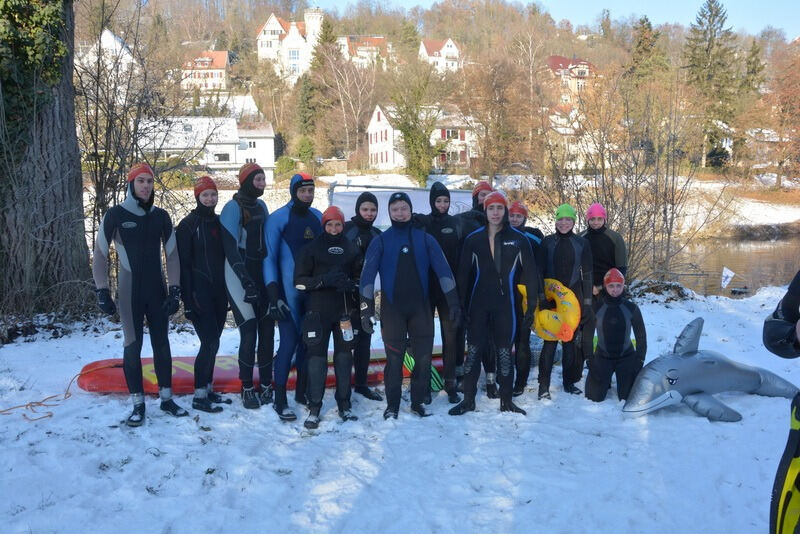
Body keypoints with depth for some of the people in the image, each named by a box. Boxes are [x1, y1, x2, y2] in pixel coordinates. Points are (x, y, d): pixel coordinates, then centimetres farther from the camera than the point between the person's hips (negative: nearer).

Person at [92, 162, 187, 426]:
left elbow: (172, 254, 7)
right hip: (130, 292, -3)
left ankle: (166, 398, 18)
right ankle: (138, 404, 8)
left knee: (162, 344, 8)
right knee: (132, 346, -1)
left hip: (158, 291, 3)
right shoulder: (116, 215, -5)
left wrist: (175, 290, 0)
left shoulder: (161, 216, 5)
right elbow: (100, 254, -2)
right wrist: (102, 291, -7)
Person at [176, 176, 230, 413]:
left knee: (213, 342, 10)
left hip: (219, 293, 6)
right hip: (200, 293, -6)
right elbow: (183, 264, -10)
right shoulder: (189, 224, -7)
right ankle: (199, 396, -1)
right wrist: (187, 300, -15)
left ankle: (208, 389, 21)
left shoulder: (219, 222, 11)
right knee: (210, 342, -10)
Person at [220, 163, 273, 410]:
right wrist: (246, 281, -21)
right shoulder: (233, 207, -9)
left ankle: (266, 384, 13)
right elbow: (230, 247, -15)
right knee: (249, 332, -10)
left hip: (261, 275, 7)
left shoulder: (261, 206, 13)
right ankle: (247, 388, 2)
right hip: (240, 278, -7)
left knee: (267, 330, 4)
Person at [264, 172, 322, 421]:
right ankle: (280, 400, 1)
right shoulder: (279, 218, -6)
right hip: (288, 291, -5)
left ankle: (301, 391, 23)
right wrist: (273, 294, -15)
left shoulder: (318, 217, 10)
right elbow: (269, 258, -8)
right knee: (289, 342, -8)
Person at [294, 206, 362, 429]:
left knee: (344, 355, 7)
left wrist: (351, 285, -9)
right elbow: (300, 281, -3)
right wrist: (323, 280, -18)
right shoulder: (312, 248, 2)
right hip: (318, 311, -2)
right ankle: (314, 408, 4)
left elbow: (361, 277, 13)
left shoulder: (351, 248, 9)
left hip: (344, 310, 3)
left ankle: (344, 405, 18)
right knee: (317, 356, -4)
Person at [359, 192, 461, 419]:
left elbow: (442, 269, 2)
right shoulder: (381, 241, 1)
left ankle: (418, 402, 18)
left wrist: (453, 300, -6)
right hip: (392, 307, -2)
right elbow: (368, 274, -5)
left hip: (420, 306, 2)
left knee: (424, 357, 3)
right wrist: (366, 307, -14)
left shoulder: (424, 239, 6)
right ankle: (392, 406, 12)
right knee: (394, 358, 1)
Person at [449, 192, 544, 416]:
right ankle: (468, 400, 12)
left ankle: (506, 400, 18)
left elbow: (530, 273, 1)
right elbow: (463, 274, 5)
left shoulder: (518, 239, 0)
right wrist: (462, 305, -1)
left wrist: (532, 305, -3)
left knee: (505, 352, 7)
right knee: (473, 351, 2)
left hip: (505, 304, -1)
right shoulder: (473, 239, 2)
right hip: (478, 304, 1)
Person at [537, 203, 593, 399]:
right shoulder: (547, 242, 3)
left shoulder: (582, 243, 5)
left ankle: (569, 381, 17)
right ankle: (544, 384, -1)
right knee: (550, 339, -6)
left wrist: (587, 301, 1)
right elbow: (540, 271, 3)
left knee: (570, 339, 5)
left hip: (573, 297, 1)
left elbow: (587, 274, 5)